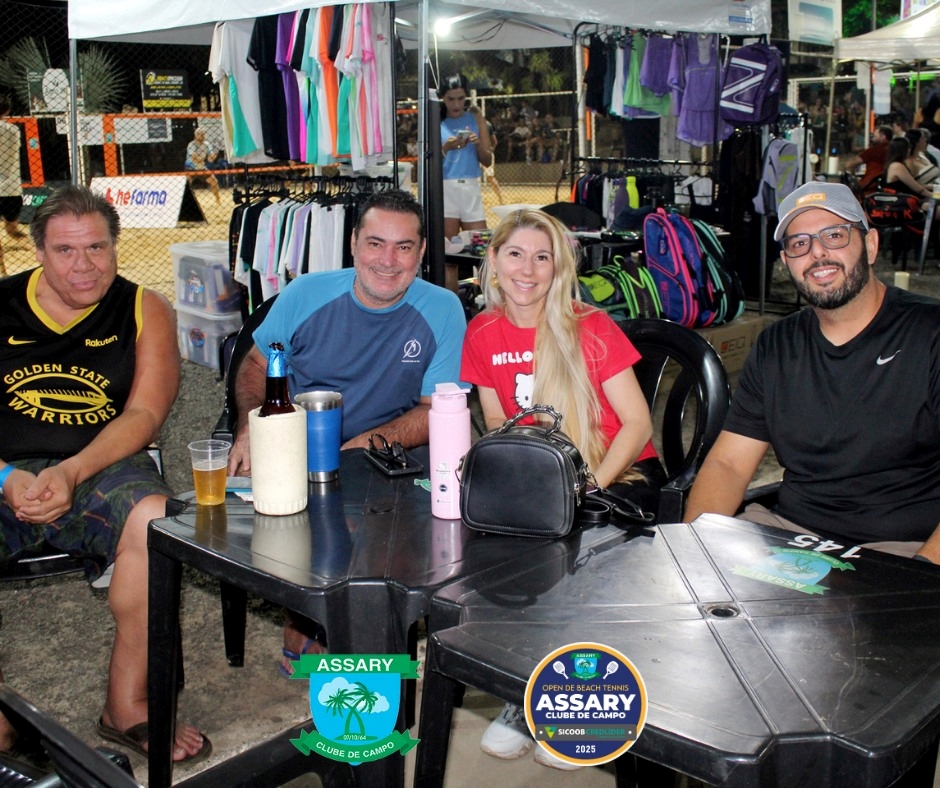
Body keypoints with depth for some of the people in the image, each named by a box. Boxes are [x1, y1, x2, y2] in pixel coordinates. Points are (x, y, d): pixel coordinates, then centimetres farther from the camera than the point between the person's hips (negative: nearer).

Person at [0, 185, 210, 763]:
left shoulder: (144, 310, 9)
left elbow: (144, 414, -2)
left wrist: (71, 472, -17)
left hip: (102, 470, 0)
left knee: (155, 520, -34)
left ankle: (128, 705, -14)